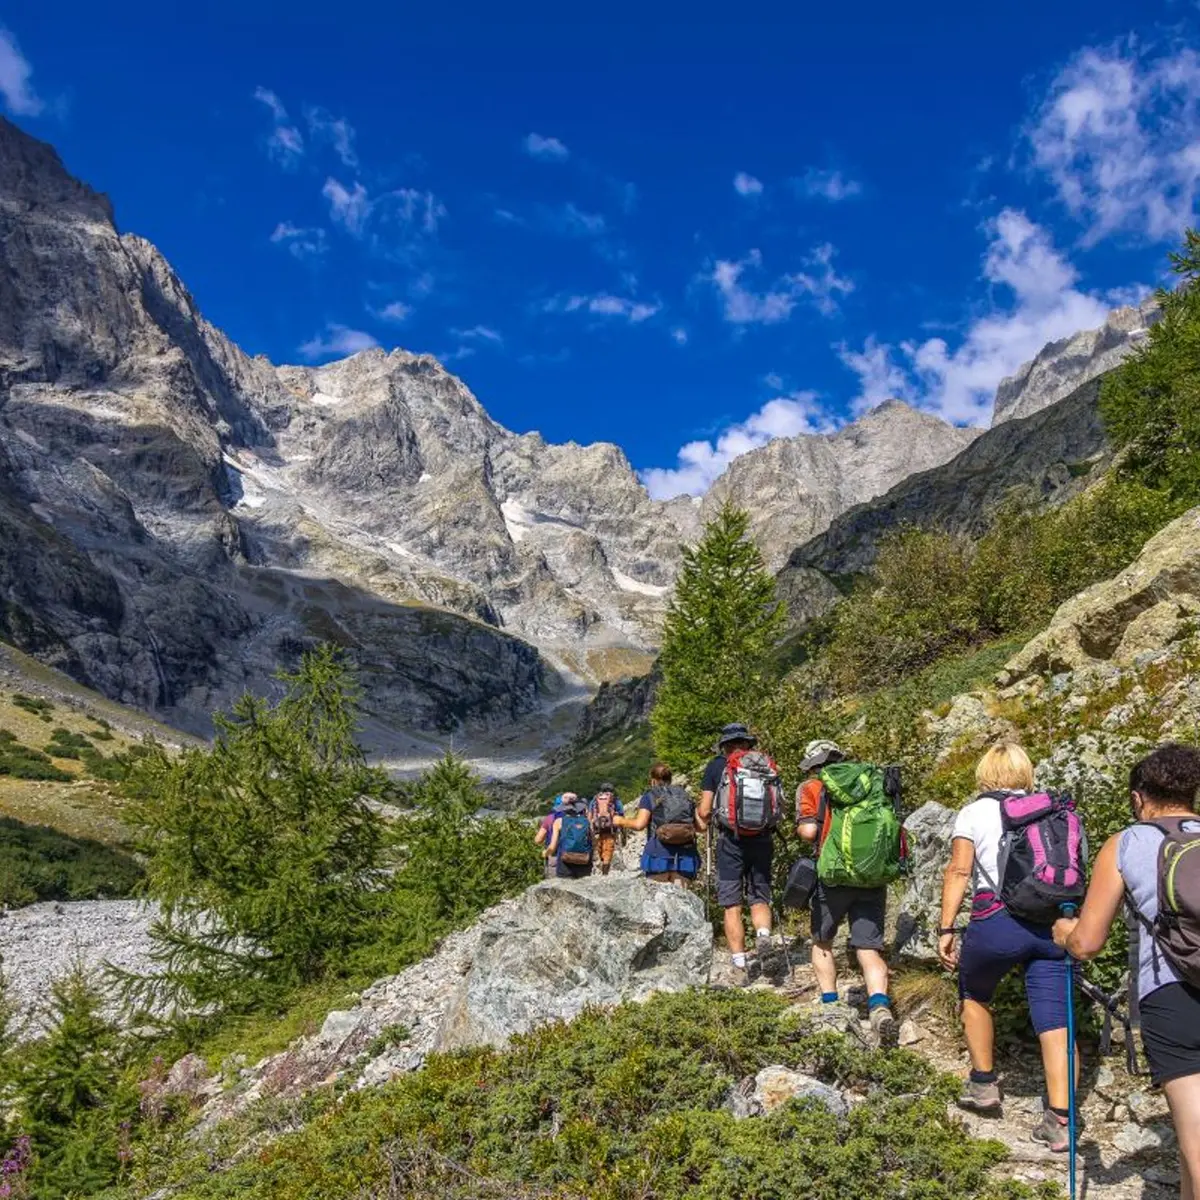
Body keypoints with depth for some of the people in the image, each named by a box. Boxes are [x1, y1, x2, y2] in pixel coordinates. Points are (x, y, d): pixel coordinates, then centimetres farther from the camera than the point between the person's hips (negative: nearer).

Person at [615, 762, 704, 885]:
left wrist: (621, 821, 10)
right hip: (685, 857, 3)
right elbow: (701, 827, 11)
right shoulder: (685, 796, 16)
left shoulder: (650, 796, 6)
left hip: (659, 855, -3)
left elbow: (639, 824, -7)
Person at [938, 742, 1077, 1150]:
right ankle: (1059, 1120, 0)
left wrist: (946, 928, -5)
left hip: (997, 919, -2)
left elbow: (959, 871, -5)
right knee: (1054, 1018, 3)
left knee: (974, 994, 23)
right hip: (1053, 922, 3)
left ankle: (984, 1084, 26)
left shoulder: (974, 813, 5)